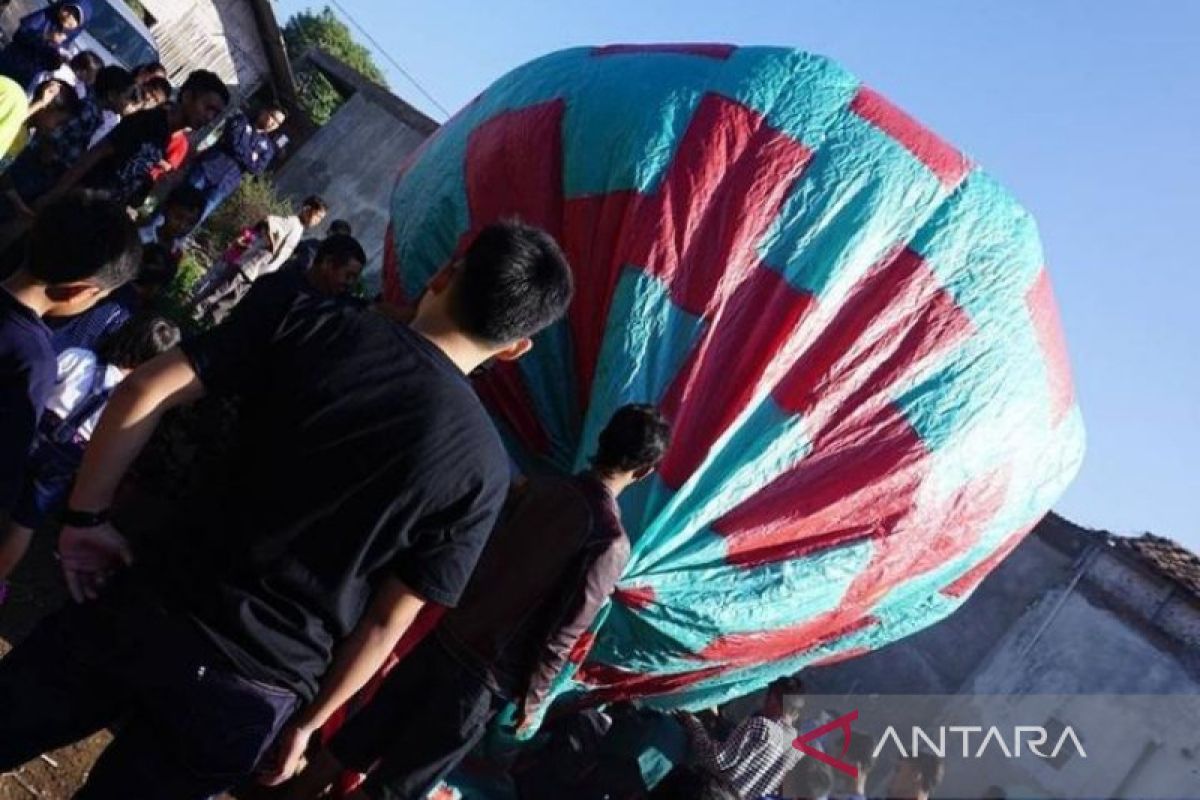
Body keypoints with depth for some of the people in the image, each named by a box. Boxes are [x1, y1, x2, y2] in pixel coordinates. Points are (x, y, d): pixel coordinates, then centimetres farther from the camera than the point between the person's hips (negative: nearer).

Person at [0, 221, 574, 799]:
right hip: (250, 690, 0)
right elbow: (387, 620, -5)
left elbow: (140, 393, -8)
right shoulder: (482, 468, -8)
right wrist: (308, 720, 8)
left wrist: (85, 517, 4)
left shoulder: (309, 323, -5)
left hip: (146, 611, 1)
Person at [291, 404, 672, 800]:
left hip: (449, 635, 5)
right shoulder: (610, 544, -20)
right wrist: (532, 698, -2)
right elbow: (560, 639, -16)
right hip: (485, 677, -5)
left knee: (361, 733, 21)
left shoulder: (540, 487, -2)